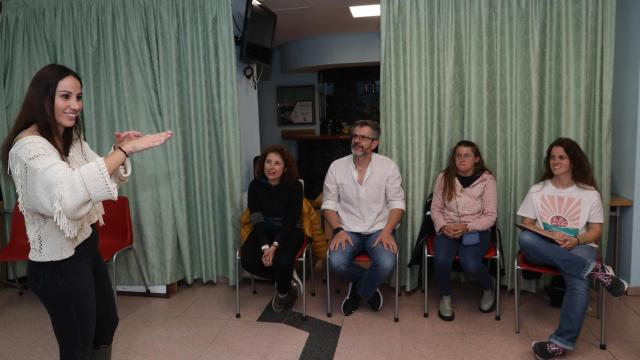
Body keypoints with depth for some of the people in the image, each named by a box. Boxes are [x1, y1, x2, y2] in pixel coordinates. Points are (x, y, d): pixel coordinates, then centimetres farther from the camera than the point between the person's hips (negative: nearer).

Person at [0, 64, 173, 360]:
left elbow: (104, 178, 14)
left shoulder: (71, 140, 6)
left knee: (107, 324, 25)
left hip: (87, 248, 9)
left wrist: (120, 150, -6)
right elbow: (69, 189, -39)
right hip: (59, 263, -9)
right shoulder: (28, 146, -22)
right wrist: (125, 150, -37)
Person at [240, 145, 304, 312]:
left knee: (282, 260, -32)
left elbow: (291, 220, -15)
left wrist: (275, 245, -25)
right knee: (248, 260, -24)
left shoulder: (294, 186, -14)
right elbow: (257, 219, -11)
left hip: (290, 231, -3)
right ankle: (287, 279, 0)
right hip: (264, 231, 3)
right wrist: (265, 246, -24)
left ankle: (283, 292, 3)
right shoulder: (256, 185, -8)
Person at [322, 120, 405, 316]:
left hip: (379, 230, -1)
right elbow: (329, 203, 2)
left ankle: (360, 290, 6)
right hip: (348, 230, 1)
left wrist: (387, 231, -17)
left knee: (386, 263, -29)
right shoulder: (337, 166, 0)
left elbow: (396, 203, -2)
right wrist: (338, 230, -14)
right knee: (336, 262, -27)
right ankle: (370, 287, 7)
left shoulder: (388, 166, -2)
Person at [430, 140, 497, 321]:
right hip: (448, 230, 2)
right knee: (441, 260, -28)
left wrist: (466, 227, -20)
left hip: (476, 231, -1)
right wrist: (443, 226, -14)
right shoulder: (444, 177, 1)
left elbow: (490, 216, -5)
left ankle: (488, 288, 11)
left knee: (470, 264, -28)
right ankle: (445, 297, 4)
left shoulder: (487, 180, -4)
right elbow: (435, 208, 5)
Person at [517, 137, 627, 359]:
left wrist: (576, 240, -17)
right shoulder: (537, 191, 9)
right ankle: (595, 270, -32)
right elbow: (526, 224, 4)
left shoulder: (590, 193, 6)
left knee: (579, 282, -36)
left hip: (578, 248, -1)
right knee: (524, 239, -35)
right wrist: (550, 235, -17)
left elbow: (596, 231, 5)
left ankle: (562, 342, -36)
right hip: (545, 249, 2)